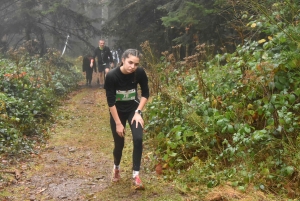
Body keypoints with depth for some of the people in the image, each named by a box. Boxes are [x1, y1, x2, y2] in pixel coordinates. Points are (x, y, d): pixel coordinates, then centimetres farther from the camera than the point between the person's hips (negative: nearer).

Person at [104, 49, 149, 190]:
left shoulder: (140, 73, -19)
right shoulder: (112, 76, -27)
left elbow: (145, 93, -4)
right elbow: (110, 101, -20)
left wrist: (138, 112, -13)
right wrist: (118, 123, -18)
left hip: (133, 109, 2)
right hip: (117, 112, -1)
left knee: (138, 139, -17)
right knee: (119, 143, 6)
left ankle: (136, 175, -3)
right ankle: (116, 168, 38)